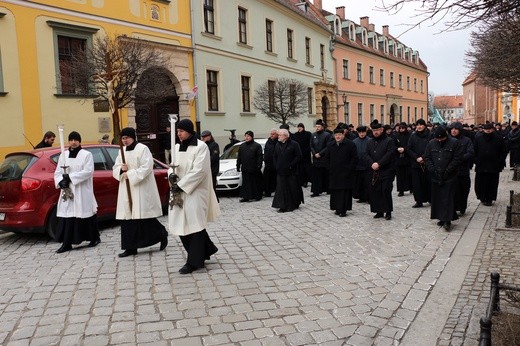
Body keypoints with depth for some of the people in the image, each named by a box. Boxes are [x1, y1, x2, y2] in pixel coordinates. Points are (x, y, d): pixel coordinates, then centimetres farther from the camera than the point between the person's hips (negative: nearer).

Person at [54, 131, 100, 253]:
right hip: (67, 191, 4)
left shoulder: (87, 154, -1)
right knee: (67, 217, -1)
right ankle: (66, 244, 4)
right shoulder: (64, 155, 11)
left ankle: (95, 238, 21)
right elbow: (57, 172, 7)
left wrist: (70, 177, -17)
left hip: (83, 193, -3)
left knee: (87, 216, 4)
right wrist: (61, 181, -13)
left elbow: (88, 171, -12)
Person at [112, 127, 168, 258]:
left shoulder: (142, 149, -6)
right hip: (126, 190, 7)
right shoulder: (122, 151, 15)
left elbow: (147, 167, -15)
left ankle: (162, 234, 18)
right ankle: (131, 247, 9)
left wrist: (130, 174, -17)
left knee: (144, 216, -5)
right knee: (128, 218, 4)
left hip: (141, 189, -7)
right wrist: (121, 169, -8)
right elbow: (115, 169, 15)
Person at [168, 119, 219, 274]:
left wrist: (181, 185, -18)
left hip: (195, 192, -7)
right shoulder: (177, 147, 12)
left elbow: (198, 170, -17)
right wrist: (172, 175, -7)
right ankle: (205, 251, 26)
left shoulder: (201, 147, -10)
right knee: (182, 225, 7)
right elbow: (172, 165, 17)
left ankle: (193, 262, 5)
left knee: (194, 225, -4)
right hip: (180, 192, 7)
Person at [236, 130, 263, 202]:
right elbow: (239, 157, 16)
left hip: (254, 169, -4)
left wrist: (259, 166, -13)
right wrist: (238, 166, 12)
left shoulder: (257, 146, -3)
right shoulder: (242, 146, 13)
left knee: (256, 182, 4)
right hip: (245, 169, 4)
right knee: (246, 183, 4)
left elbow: (260, 157, -7)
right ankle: (246, 196, 8)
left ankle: (257, 196, 14)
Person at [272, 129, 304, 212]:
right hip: (280, 171, 5)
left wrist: (291, 165, -14)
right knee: (281, 189, 2)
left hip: (291, 172, -5)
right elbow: (274, 157, 18)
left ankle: (294, 204, 18)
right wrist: (276, 166, 5)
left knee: (293, 189, 3)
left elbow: (298, 156, -9)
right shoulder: (277, 145, 12)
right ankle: (283, 206, 6)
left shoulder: (294, 144, -6)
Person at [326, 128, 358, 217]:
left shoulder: (350, 144, -4)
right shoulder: (330, 145, 9)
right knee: (334, 191, 6)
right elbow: (328, 158, 20)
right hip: (334, 173, 5)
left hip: (346, 173, -4)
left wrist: (350, 168, -10)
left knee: (345, 192, -3)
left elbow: (355, 158, -5)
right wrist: (330, 168, 13)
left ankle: (343, 210, 0)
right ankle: (337, 208, 15)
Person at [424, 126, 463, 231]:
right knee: (437, 198, 8)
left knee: (448, 198, -7)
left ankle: (447, 221, -6)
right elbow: (427, 158, 8)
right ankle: (442, 218, 19)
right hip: (435, 177, 4)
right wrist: (432, 169, -6)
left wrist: (447, 171, -14)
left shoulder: (454, 143, -5)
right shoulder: (431, 143, 6)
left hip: (449, 177, -4)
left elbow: (457, 159, -8)